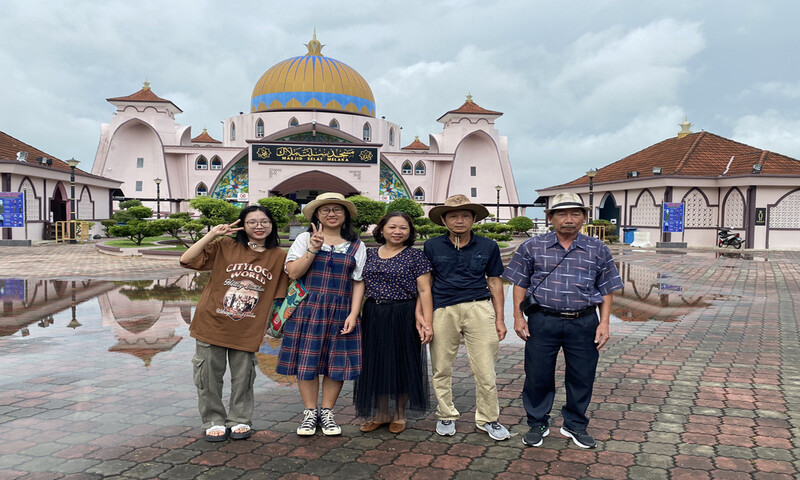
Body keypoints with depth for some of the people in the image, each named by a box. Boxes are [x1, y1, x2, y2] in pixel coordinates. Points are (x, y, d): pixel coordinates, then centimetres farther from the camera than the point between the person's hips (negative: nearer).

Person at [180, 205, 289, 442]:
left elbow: (281, 293, 9)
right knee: (209, 376, 8)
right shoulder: (224, 246, -3)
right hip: (212, 324, 0)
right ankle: (214, 421, 26)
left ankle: (240, 420, 29)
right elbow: (186, 260, -10)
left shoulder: (278, 256, 2)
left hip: (247, 330, 1)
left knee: (243, 377, 9)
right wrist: (212, 234, -13)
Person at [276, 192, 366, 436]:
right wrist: (313, 249, -14)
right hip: (307, 311, -1)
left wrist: (353, 314, -4)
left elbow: (358, 282, 5)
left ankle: (327, 412, 19)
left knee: (336, 363, 4)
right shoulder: (304, 239, 6)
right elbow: (293, 272, -4)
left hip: (340, 313, 1)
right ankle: (310, 412, 17)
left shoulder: (356, 246, 9)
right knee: (306, 361, 2)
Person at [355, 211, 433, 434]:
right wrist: (354, 316, 4)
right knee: (376, 365, 10)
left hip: (404, 317, -4)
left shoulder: (416, 255, -3)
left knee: (401, 364, 6)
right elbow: (360, 286, 12)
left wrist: (427, 322, -15)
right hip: (373, 317, 4)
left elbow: (424, 291, -7)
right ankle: (381, 413, 27)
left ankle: (399, 415, 23)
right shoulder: (370, 255, 9)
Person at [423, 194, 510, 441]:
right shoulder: (432, 247, 7)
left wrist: (499, 319, 10)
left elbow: (494, 282, 13)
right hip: (442, 310, 0)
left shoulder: (487, 247, 8)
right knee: (441, 369, 7)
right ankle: (446, 416, 25)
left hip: (479, 308, 0)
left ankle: (488, 419, 19)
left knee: (485, 370, 2)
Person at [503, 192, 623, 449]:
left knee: (582, 377, 9)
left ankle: (575, 425, 29)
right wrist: (518, 317, 0)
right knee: (538, 376, 5)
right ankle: (537, 424, 25)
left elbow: (606, 290, 9)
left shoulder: (598, 250, 6)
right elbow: (520, 284, 6)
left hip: (583, 323, 1)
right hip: (543, 321, -1)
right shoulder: (532, 247, 4)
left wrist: (604, 323, 1)